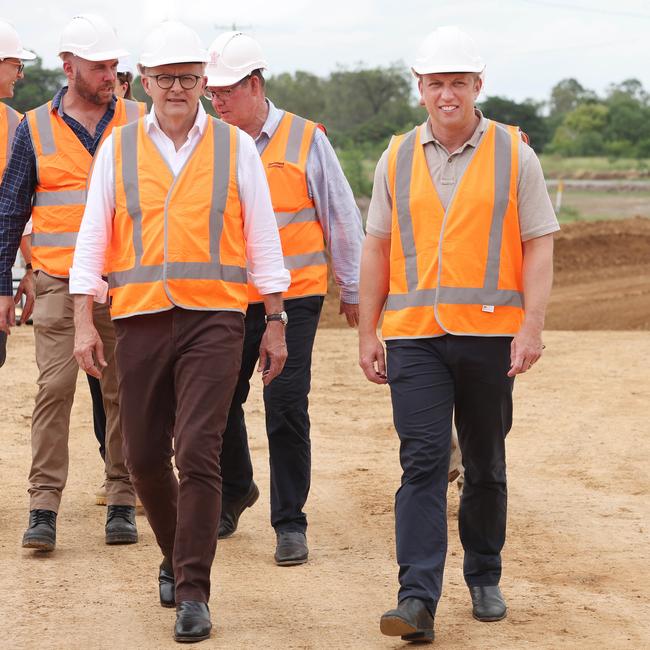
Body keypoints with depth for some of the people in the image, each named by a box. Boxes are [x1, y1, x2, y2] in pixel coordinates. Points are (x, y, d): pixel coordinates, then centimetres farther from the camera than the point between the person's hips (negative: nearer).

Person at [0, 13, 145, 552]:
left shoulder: (139, 124, 7)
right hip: (60, 285, -1)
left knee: (124, 394, 3)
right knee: (54, 391, -7)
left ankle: (122, 503, 10)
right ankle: (44, 508, -5)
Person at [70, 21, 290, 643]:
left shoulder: (236, 147, 5)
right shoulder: (118, 148, 7)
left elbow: (262, 238, 7)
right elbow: (92, 237, 7)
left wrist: (275, 322, 4)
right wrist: (84, 322, 0)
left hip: (213, 318, -2)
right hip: (140, 319, 2)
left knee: (197, 452, -12)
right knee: (143, 456, 7)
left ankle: (193, 593, -7)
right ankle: (176, 555, 33)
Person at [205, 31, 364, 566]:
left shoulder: (305, 140, -2)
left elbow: (342, 219, 5)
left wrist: (352, 291, 8)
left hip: (293, 298, -3)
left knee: (286, 407, -8)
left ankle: (290, 523, 1)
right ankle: (235, 491, 35)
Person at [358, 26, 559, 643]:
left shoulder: (514, 155, 2)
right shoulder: (397, 159, 8)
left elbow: (538, 245, 0)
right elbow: (377, 248, 13)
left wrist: (531, 326, -10)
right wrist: (367, 332, 8)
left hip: (490, 334, -1)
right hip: (414, 335, 1)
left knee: (485, 465, 11)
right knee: (422, 463, -9)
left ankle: (484, 578, 27)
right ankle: (418, 598, -14)